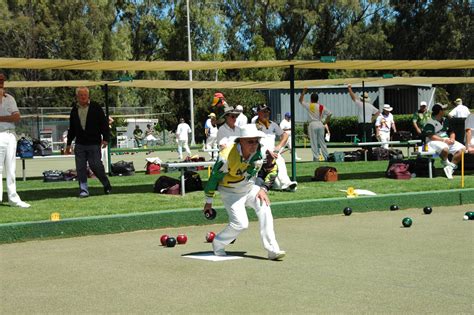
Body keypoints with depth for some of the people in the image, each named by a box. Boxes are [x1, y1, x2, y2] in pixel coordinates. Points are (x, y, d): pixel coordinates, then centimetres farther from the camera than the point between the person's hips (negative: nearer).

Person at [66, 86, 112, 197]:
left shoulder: (96, 108, 1)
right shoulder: (74, 111, 12)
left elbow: (104, 124, 0)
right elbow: (71, 129, 19)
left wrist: (105, 139, -9)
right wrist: (68, 144, 18)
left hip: (94, 144, -4)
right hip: (79, 145, 4)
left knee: (95, 165, -7)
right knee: (80, 168, -1)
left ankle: (107, 185, 14)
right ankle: (83, 190, 5)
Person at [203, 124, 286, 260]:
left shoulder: (261, 151, -16)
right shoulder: (227, 156, -29)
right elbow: (214, 177, -17)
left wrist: (263, 188, -10)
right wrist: (209, 201, -8)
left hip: (251, 188, 5)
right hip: (231, 192, -4)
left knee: (264, 209, -20)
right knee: (240, 223, -16)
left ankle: (272, 249, -17)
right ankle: (218, 244, 11)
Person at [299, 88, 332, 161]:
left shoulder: (309, 106, -5)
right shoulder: (322, 107, 3)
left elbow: (301, 100, 7)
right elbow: (329, 114, 2)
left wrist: (304, 92, 11)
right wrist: (325, 122, 9)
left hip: (313, 124, -4)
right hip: (320, 124, 4)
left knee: (314, 142, 0)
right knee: (322, 142, 11)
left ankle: (316, 157, -3)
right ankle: (326, 157, 11)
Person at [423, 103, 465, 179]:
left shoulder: (445, 120, 17)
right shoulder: (430, 122, -8)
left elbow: (451, 132, 20)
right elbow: (431, 136, -18)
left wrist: (452, 138, -3)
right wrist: (444, 140, -23)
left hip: (447, 141, 8)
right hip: (434, 142, -8)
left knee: (462, 148, -13)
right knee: (445, 148, -40)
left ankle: (450, 167, -15)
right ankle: (445, 162, -7)